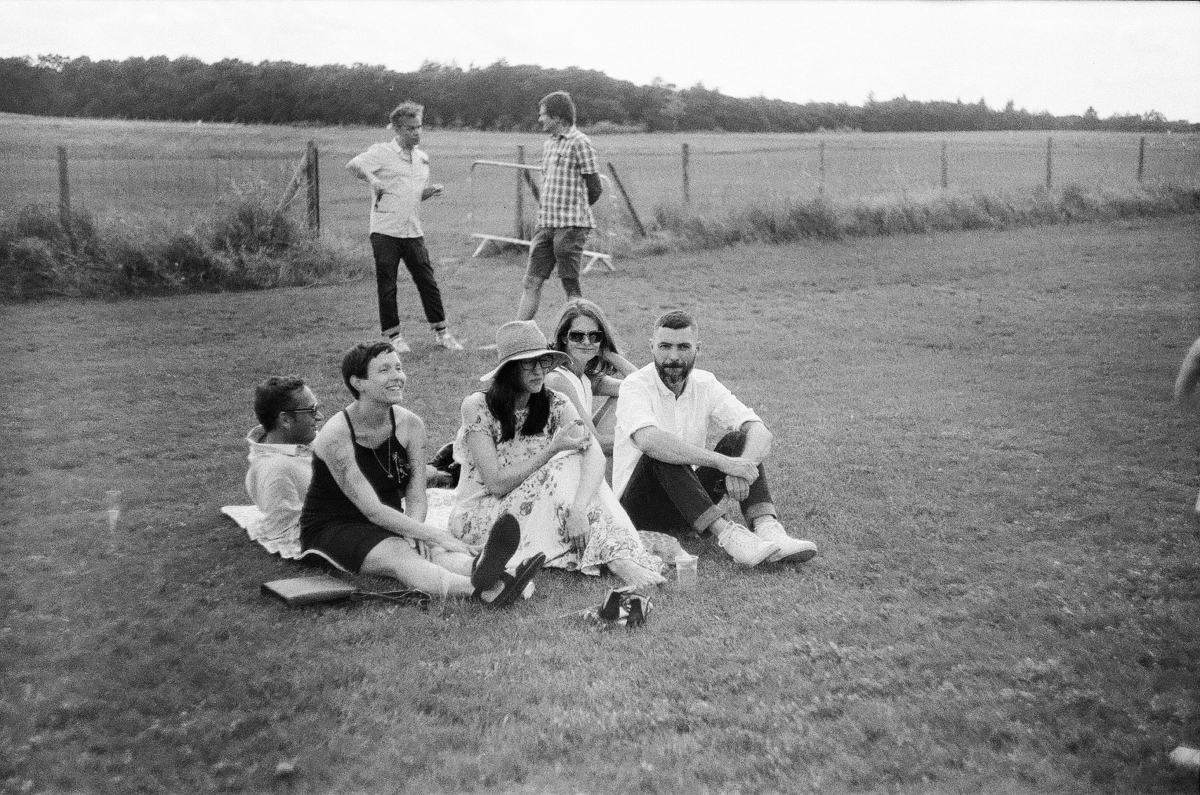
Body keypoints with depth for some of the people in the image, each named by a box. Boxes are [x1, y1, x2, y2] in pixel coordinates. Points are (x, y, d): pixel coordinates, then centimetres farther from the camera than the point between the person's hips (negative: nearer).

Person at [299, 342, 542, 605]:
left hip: (389, 525, 6)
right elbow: (372, 510, -27)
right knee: (397, 554, -35)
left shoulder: (410, 425, -2)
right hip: (332, 531, -5)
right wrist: (436, 535, -32)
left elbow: (416, 498, -3)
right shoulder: (336, 436, -21)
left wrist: (413, 532, -26)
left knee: (431, 551, -29)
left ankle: (479, 569, -63)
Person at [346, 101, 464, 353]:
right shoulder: (382, 153, -4)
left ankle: (441, 333, 15)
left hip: (413, 232, 5)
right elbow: (352, 165, -16)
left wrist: (430, 192, 4)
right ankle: (393, 336, 14)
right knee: (387, 287, 2)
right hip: (385, 231, -5)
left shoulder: (422, 158, 15)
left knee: (428, 282, 5)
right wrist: (372, 179, -31)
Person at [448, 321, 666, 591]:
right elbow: (496, 483, -18)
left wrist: (578, 506, -39)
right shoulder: (477, 406, -14)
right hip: (480, 516, -4)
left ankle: (621, 559, -33)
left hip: (534, 510, 4)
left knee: (576, 464, -24)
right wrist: (553, 450, -24)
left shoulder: (555, 405, -4)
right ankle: (613, 557, -34)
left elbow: (595, 454, -21)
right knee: (567, 466, -25)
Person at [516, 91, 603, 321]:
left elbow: (594, 189, -7)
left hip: (571, 225, -7)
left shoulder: (579, 142, -8)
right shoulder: (548, 145, 17)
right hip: (546, 225, 7)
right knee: (532, 282, 5)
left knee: (571, 286, -1)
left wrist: (571, 213, 4)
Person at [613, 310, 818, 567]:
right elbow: (649, 440, -37)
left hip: (692, 503, 5)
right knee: (661, 454, -33)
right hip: (642, 504, -4)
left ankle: (767, 528, -34)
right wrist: (723, 463, -41)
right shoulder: (636, 386, -14)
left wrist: (740, 468, -35)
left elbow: (760, 433, -12)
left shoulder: (705, 384, 0)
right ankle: (726, 533, -42)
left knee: (738, 440, -15)